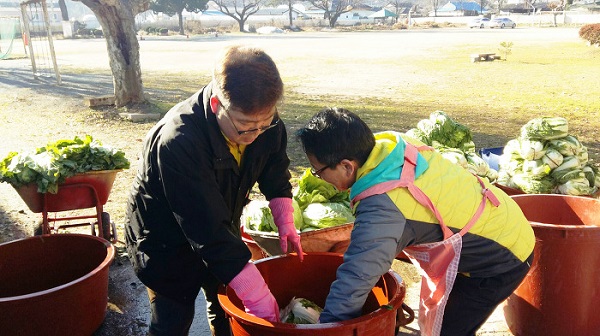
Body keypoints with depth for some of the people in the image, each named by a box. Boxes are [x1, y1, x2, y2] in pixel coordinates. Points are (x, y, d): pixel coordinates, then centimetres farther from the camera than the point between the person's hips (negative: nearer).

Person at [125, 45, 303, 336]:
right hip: (166, 243, -5)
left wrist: (284, 220, -12)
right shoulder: (177, 142, -39)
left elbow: (275, 172, 1)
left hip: (221, 229, 6)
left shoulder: (262, 119, -19)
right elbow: (208, 231, -40)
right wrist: (259, 299, -39)